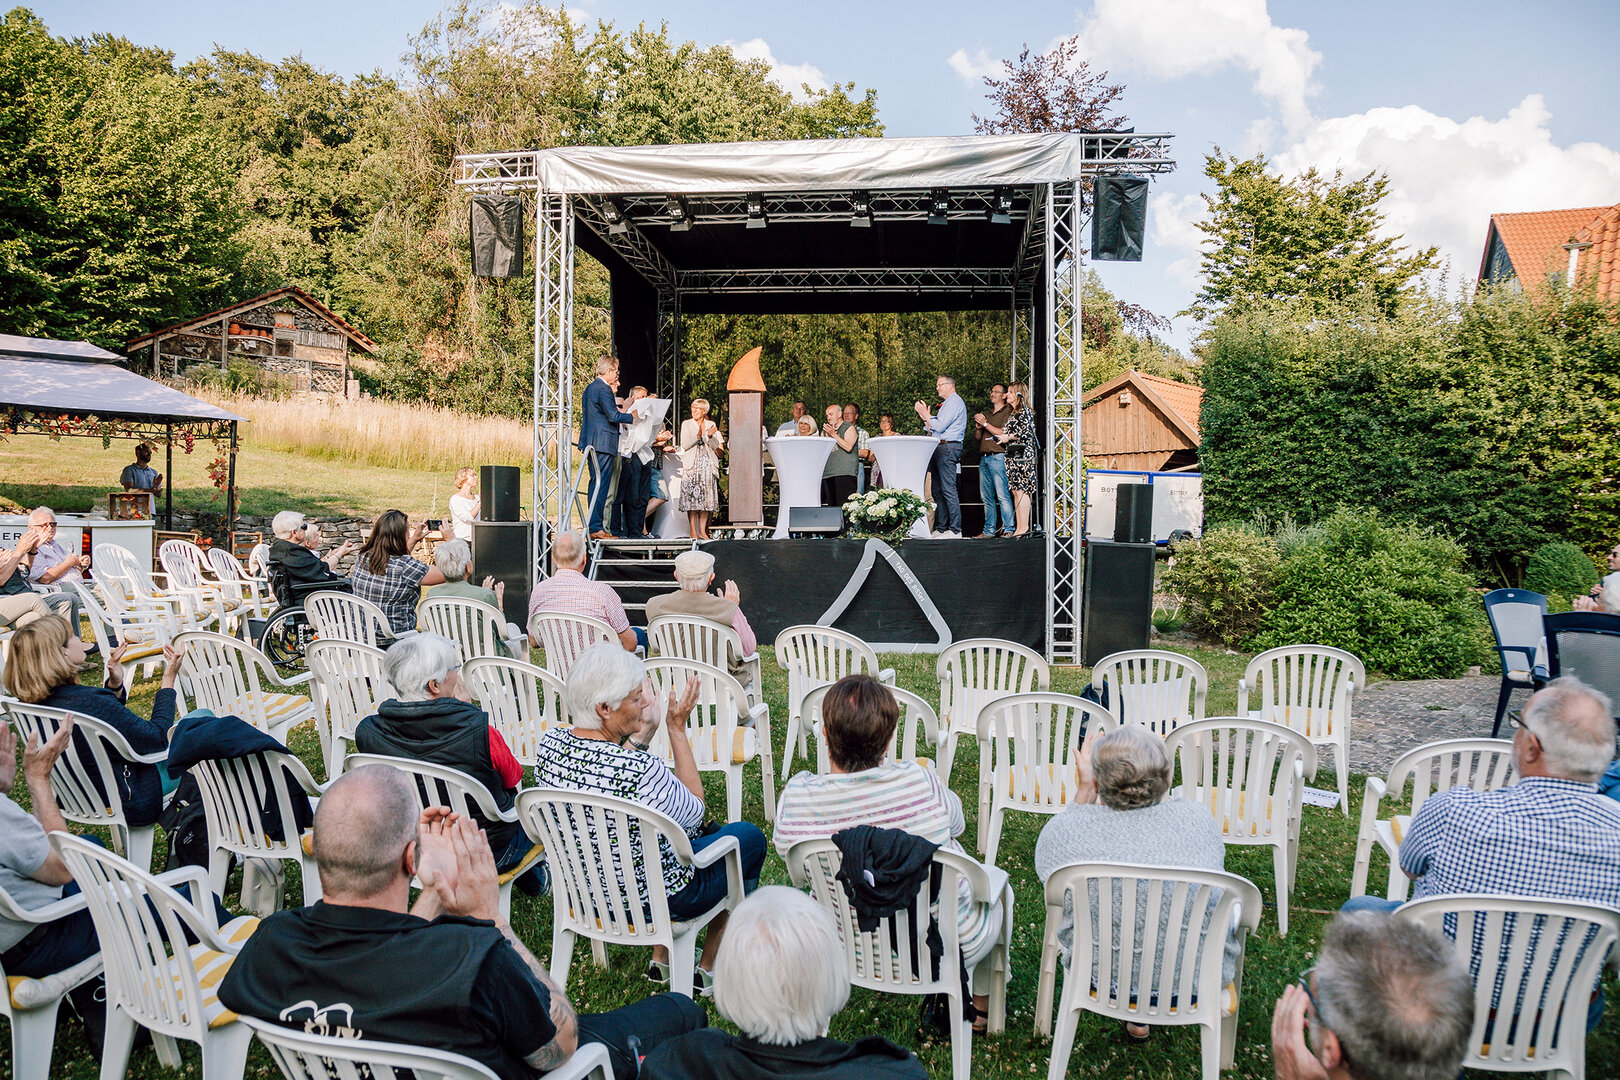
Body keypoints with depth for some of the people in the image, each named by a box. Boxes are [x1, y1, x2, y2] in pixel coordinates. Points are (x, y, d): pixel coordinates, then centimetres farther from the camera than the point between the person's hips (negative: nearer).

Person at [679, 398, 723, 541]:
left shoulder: (711, 425, 14)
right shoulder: (686, 424, 9)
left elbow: (717, 447, 8)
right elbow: (684, 445, -3)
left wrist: (710, 436, -10)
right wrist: (698, 436, -16)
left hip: (708, 465, 2)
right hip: (692, 465, -2)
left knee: (706, 498, -2)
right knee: (692, 497, -9)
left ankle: (702, 531, 1)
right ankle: (693, 531, -7)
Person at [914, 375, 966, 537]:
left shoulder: (955, 402, -7)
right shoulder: (946, 404, 25)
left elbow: (940, 426, -16)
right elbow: (934, 429, 22)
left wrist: (926, 414, -5)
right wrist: (925, 416, 12)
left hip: (948, 447, -11)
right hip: (940, 448, 11)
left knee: (948, 490, -13)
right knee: (938, 491, 9)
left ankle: (955, 531, -14)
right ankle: (941, 528, 12)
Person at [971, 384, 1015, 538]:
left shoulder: (1008, 412, 0)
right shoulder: (987, 414, 23)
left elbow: (1003, 433, -13)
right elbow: (977, 437, 23)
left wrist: (985, 423, -10)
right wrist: (978, 427, 2)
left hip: (998, 457, -8)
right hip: (984, 457, 8)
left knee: (1002, 495, -12)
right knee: (986, 497, 7)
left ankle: (1008, 529, -12)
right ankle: (989, 529, 12)